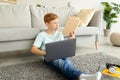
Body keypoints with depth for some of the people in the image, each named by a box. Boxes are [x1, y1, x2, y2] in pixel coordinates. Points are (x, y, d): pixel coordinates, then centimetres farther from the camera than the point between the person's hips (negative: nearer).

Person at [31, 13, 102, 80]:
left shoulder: (59, 34, 17)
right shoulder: (42, 35, 3)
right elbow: (33, 49, -6)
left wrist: (70, 39, 0)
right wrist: (45, 53, -22)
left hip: (61, 55, 5)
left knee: (67, 60, -34)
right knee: (61, 62, -39)